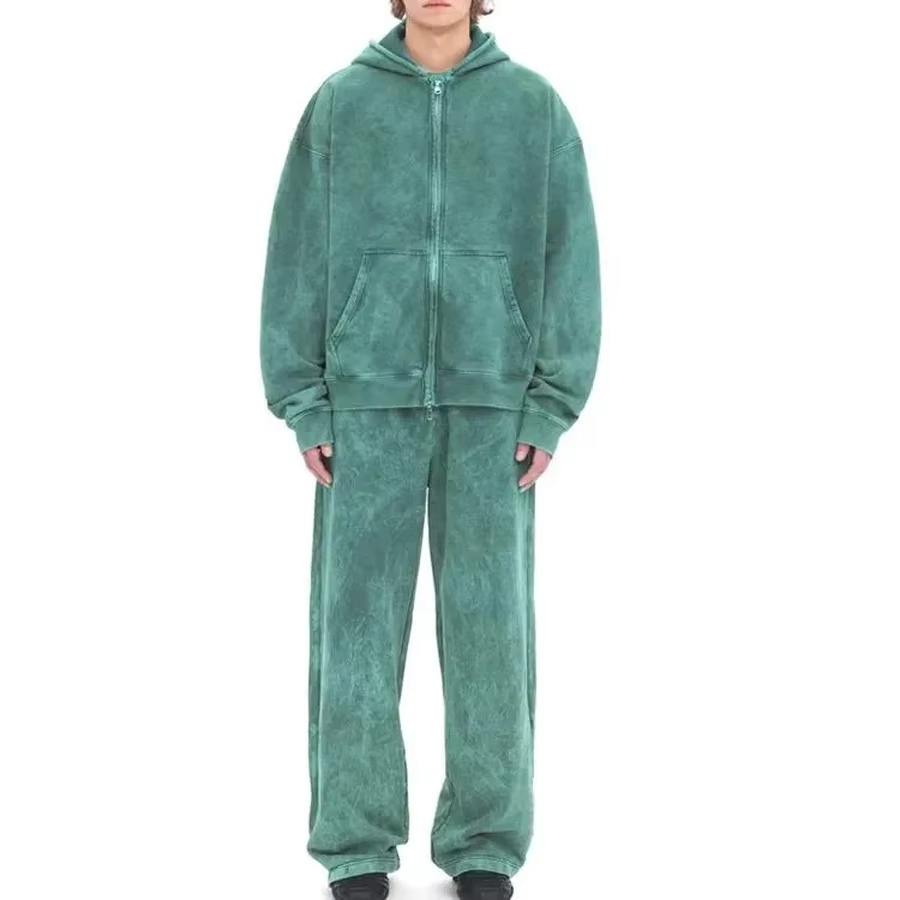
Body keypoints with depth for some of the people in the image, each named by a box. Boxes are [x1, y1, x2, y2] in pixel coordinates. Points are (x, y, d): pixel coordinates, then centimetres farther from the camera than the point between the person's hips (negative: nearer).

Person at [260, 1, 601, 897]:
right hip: (368, 395, 0)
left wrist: (552, 406, -6)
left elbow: (568, 255, 2)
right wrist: (303, 404, -3)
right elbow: (298, 255, 4)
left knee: (490, 621, 0)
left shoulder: (535, 106, 6)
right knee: (357, 618, -1)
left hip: (492, 400, 0)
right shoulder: (338, 103, 6)